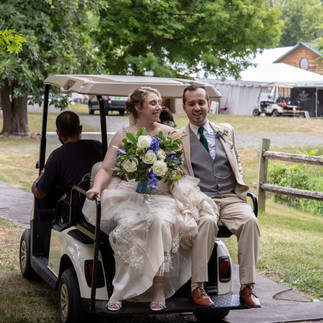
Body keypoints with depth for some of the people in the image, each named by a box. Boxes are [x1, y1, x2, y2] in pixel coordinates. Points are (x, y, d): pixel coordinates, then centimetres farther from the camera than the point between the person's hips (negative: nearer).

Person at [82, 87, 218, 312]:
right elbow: (106, 169, 5)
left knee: (161, 221, -34)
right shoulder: (122, 136, 10)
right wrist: (97, 187, -15)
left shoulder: (169, 133, 12)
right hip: (130, 194, 0)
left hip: (162, 194, 0)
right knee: (129, 224, -33)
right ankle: (120, 291, -24)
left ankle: (159, 289, -27)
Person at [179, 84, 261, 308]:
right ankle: (197, 287, -28)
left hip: (231, 199, 3)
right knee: (207, 222, -36)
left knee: (250, 220, -29)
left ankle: (247, 286, -22)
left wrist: (242, 191, 10)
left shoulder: (226, 131, 18)